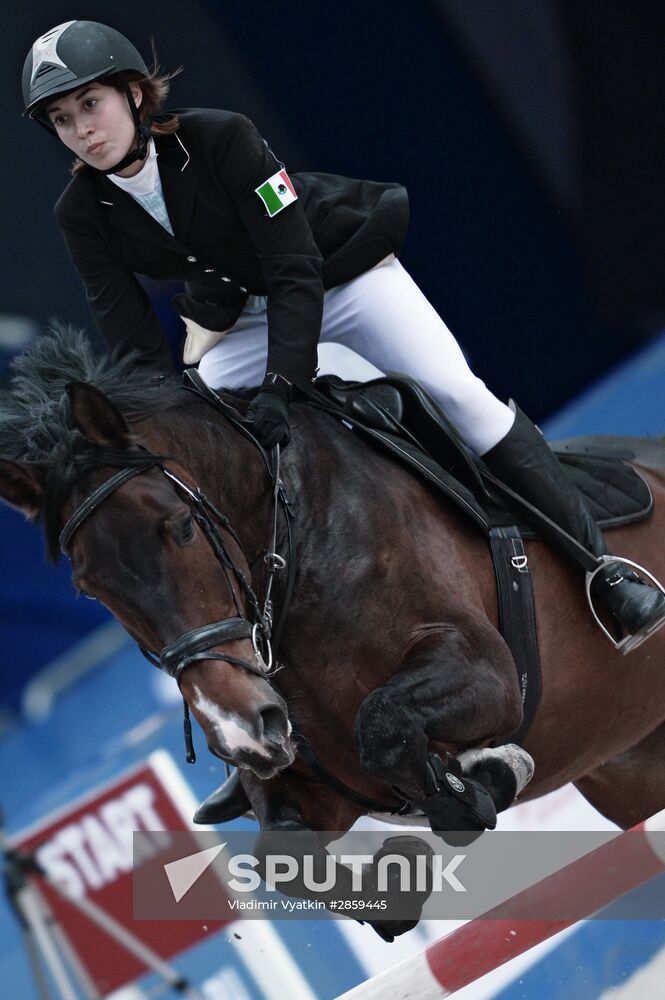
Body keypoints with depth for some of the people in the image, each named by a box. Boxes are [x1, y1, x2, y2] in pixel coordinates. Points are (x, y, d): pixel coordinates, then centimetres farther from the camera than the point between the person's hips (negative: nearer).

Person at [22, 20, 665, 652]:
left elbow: (296, 274, -31)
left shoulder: (218, 138, -30)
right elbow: (134, 346, -15)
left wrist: (277, 386, -40)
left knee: (454, 392, -16)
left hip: (339, 274, -5)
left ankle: (600, 563, -9)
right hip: (237, 316, 5)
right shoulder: (83, 215, -17)